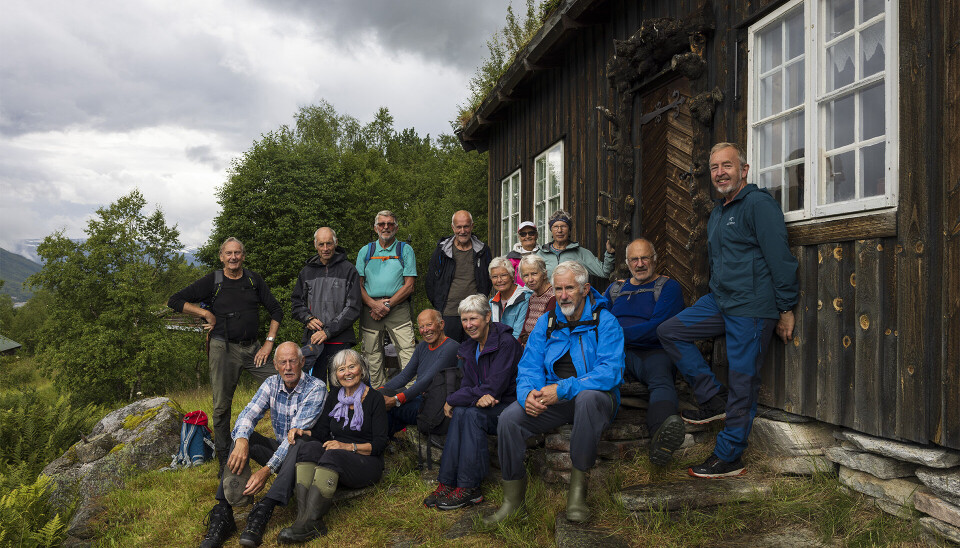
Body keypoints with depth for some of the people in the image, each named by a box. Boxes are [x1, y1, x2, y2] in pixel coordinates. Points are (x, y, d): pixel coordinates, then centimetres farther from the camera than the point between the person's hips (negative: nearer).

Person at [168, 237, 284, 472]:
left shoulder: (254, 280, 6)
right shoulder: (212, 281, 0)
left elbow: (276, 310, 10)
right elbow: (175, 301, 0)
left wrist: (269, 342, 1)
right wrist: (206, 313, -8)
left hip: (252, 347, 2)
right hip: (223, 349, -2)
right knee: (221, 406, 3)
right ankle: (224, 460, 18)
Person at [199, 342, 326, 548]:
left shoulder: (316, 388, -17)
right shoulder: (271, 384, 2)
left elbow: (298, 433, -25)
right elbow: (249, 413, -10)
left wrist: (268, 469, -34)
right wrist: (242, 440, -34)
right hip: (279, 447, 5)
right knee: (241, 439, -17)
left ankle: (261, 514, -43)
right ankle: (223, 512, -27)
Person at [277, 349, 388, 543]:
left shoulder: (374, 398, -1)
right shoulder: (333, 399, 14)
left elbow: (380, 444, -7)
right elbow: (321, 433, 10)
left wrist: (349, 446, -20)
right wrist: (302, 431, -10)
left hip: (367, 463, -4)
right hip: (336, 464, 5)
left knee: (332, 455, -34)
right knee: (310, 446, -25)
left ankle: (310, 523, -43)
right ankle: (304, 516, -41)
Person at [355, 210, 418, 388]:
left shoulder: (405, 250, 9)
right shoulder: (365, 251, 15)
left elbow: (409, 285, 1)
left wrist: (387, 304, -9)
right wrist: (373, 303, -8)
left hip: (398, 308, -2)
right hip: (370, 308, 3)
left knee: (409, 355, -13)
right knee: (372, 357, 6)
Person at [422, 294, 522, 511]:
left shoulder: (506, 343, -16)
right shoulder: (470, 347, 8)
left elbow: (494, 387, -21)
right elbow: (468, 385, 6)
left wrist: (452, 400, -18)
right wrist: (478, 396, -20)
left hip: (510, 407, -6)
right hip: (483, 406, 6)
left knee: (473, 414, -31)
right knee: (460, 413, -24)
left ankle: (468, 488, -25)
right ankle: (447, 483, -24)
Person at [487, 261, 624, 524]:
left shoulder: (605, 321, -5)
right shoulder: (546, 322, 10)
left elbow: (611, 372, -18)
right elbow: (530, 366, 4)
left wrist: (563, 389, -28)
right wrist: (528, 393, -21)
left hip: (595, 397, -3)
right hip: (553, 400, 4)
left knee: (588, 397, -40)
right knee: (509, 418, -22)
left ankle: (578, 485, -24)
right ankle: (513, 499, -6)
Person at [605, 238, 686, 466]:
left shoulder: (669, 287, 10)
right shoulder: (615, 288, 26)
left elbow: (657, 328, -5)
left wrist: (619, 334, -11)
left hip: (653, 353, -3)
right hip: (615, 353, 4)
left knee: (662, 379, -39)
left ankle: (660, 437, -68)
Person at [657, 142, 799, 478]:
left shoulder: (758, 204, -11)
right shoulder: (716, 213, 18)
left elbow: (780, 259, -15)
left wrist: (786, 309, -15)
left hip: (752, 308, -9)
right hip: (719, 301, 9)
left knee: (742, 382, -2)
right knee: (669, 331, 4)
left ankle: (729, 457, 10)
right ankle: (714, 399, 10)